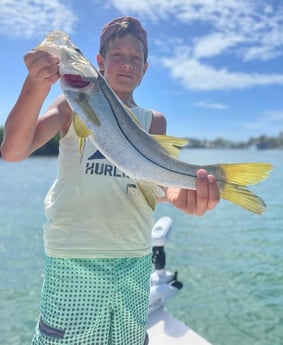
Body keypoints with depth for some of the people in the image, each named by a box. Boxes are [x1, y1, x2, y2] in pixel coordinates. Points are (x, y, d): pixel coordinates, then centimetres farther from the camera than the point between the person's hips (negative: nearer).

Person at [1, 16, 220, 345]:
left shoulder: (154, 121, 10)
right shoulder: (75, 103, 4)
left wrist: (177, 191, -32)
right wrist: (36, 86, -26)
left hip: (135, 260, 3)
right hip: (73, 259, -2)